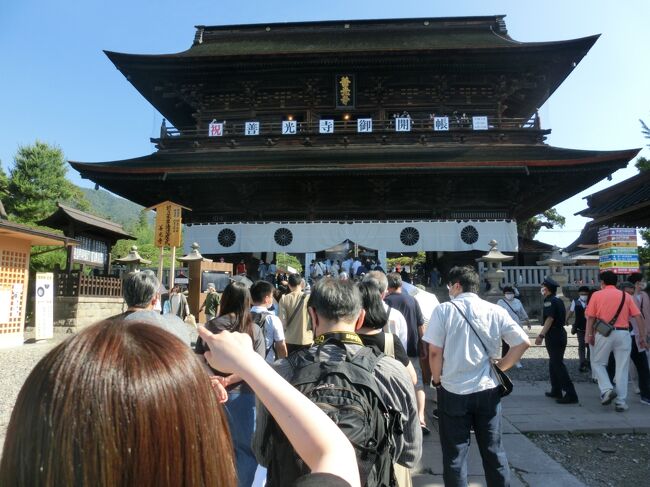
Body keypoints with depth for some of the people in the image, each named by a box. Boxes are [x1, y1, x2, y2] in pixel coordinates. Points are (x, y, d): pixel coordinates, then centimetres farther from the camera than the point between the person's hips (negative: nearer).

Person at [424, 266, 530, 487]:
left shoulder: (444, 310, -9)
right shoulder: (496, 311, 0)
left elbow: (434, 352, -10)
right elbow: (523, 342, 0)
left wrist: (437, 380, 5)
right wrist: (499, 367, 8)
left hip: (453, 392, -3)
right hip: (488, 390, 3)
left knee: (455, 454, 10)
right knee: (493, 450, 18)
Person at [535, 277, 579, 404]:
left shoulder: (549, 301, -15)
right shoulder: (559, 301, 14)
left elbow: (550, 319, -24)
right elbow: (564, 318, 20)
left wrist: (541, 335, -28)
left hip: (553, 336, -10)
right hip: (561, 334, 10)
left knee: (558, 365, -8)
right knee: (554, 363, 18)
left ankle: (571, 394, -9)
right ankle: (556, 391, 25)